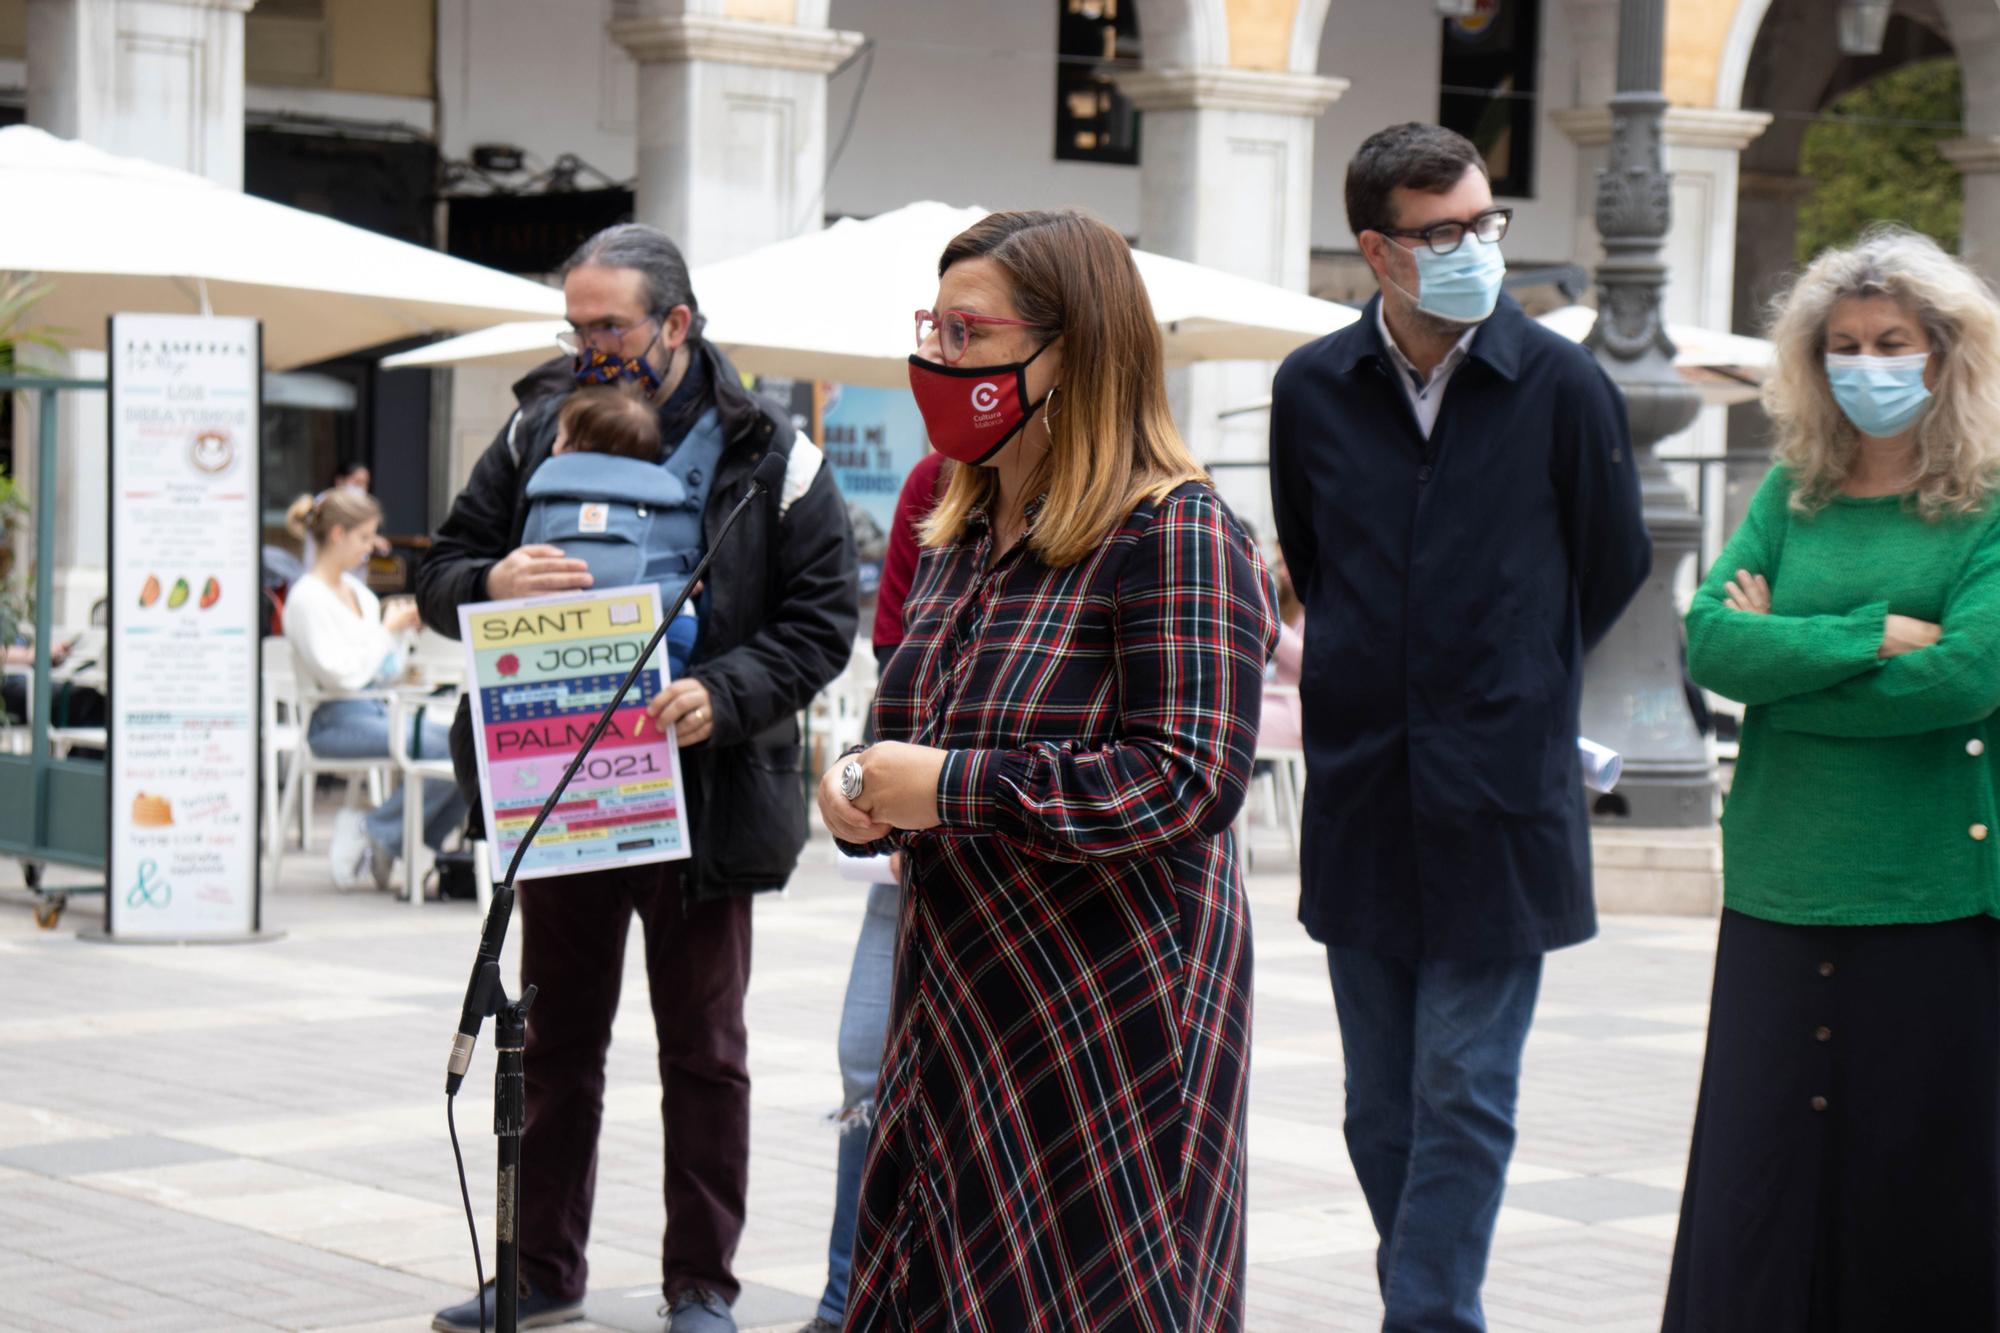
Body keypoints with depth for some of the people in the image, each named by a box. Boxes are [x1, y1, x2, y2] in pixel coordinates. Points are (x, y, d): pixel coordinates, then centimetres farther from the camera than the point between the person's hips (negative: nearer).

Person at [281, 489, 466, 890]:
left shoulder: (356, 590, 18)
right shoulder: (307, 598, -7)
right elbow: (341, 673, -17)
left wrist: (406, 631, 5)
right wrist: (389, 629, -9)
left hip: (376, 709, 8)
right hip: (336, 721, -8)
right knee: (448, 752, -25)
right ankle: (376, 834, -10)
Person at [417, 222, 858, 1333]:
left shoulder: (769, 455, -5)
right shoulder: (537, 431, 4)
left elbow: (823, 622, -6)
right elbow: (441, 576, 5)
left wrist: (725, 695, -23)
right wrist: (491, 584, -19)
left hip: (703, 795, -3)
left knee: (705, 1050, 7)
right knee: (557, 1036, 13)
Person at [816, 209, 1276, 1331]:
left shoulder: (1176, 534, -12)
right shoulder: (961, 536, 15)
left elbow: (1193, 779, -21)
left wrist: (948, 789, -20)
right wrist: (866, 800, 4)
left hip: (1114, 1014, -8)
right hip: (962, 1006, 8)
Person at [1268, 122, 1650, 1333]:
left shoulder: (1563, 386, -4)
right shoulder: (1314, 389, 3)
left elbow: (1615, 567, 8)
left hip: (1499, 805, -3)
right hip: (1360, 800, 3)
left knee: (1463, 1094, -4)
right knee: (1380, 1105, 9)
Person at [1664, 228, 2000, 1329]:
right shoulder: (1791, 495, 12)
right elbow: (1711, 642, -1)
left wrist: (1786, 659, -7)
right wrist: (1874, 634, -11)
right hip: (1784, 893, 4)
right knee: (1755, 1188, 4)